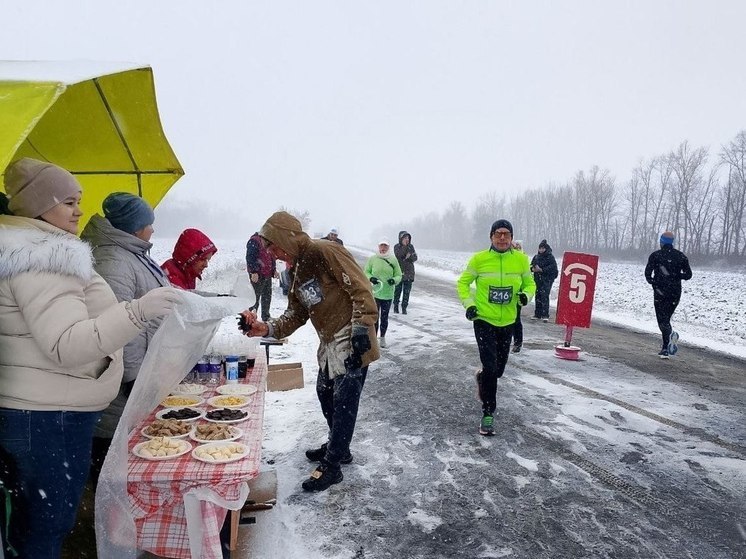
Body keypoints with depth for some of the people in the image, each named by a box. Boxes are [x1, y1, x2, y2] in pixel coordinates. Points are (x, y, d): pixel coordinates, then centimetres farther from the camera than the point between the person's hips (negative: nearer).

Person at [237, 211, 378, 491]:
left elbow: (361, 289, -22)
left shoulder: (326, 252, -17)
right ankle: (338, 447, 40)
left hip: (352, 342, -10)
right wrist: (267, 328, -4)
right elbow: (295, 315, 11)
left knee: (343, 402, 0)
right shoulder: (298, 270, 12)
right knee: (325, 393, 20)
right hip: (330, 343, 10)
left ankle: (331, 465, 14)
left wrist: (361, 330, -26)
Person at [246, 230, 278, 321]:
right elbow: (250, 257, -19)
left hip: (267, 274, 9)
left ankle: (266, 317, 26)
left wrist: (274, 270, 19)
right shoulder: (254, 241, -12)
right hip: (257, 275, -9)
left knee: (267, 296, 15)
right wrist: (253, 272, -23)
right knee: (255, 297, -5)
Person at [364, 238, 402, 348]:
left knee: (384, 318, 13)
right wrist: (371, 278, -16)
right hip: (374, 293, -1)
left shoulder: (393, 260, 0)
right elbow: (366, 272, 5)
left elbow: (399, 275, 4)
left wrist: (394, 280, -18)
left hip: (388, 294, 1)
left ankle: (382, 338, 31)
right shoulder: (372, 259, -2)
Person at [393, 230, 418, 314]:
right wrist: (404, 246, -23)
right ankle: (396, 306, 17)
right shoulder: (397, 247, -2)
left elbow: (415, 258, 3)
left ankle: (404, 307, 10)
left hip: (409, 272, 2)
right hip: (399, 272, -2)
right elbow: (398, 255, -19)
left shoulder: (411, 246, 7)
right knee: (398, 290, 3)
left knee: (407, 291, 2)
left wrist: (409, 257, -16)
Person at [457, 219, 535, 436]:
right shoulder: (479, 259, -10)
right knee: (490, 367, -10)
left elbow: (530, 283, 8)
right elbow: (463, 283, 2)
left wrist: (526, 295, -13)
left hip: (507, 322, 3)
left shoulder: (521, 259, -4)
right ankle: (488, 413, 7)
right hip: (484, 320, -3)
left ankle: (483, 379, 51)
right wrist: (468, 303, -11)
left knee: (499, 369, 16)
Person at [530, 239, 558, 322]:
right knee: (538, 296, 10)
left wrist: (541, 269, -20)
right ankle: (537, 314, 18)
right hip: (537, 280, 6)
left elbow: (552, 268, -16)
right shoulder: (536, 257, 12)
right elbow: (531, 265, 18)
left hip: (547, 280, -6)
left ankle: (545, 315, -10)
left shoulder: (550, 257, -6)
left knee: (544, 296, -12)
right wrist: (533, 269, -5)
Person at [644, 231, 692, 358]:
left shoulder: (655, 255, -3)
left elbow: (648, 273, -10)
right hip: (675, 293, 4)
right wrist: (676, 276, 15)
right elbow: (688, 275, 4)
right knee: (666, 317, 15)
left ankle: (671, 334, -32)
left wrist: (653, 282, 7)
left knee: (662, 319, 0)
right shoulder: (681, 256, 6)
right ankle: (665, 349, 15)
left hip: (660, 292, -3)